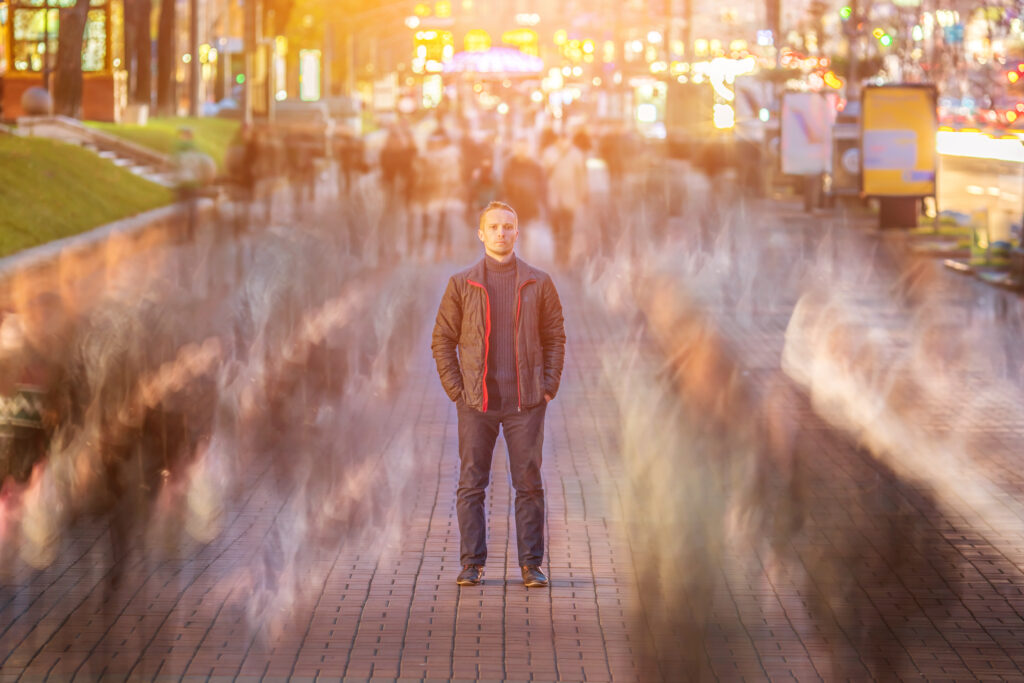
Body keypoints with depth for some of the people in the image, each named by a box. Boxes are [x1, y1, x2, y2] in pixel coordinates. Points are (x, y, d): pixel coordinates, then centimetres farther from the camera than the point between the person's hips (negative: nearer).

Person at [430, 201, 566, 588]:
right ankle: (472, 564, 6)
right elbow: (442, 341, 7)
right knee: (471, 485, 0)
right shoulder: (461, 285, 4)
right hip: (476, 404, 0)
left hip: (526, 403, 0)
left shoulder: (538, 283, 6)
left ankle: (531, 565, 6)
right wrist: (455, 390, -2)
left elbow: (555, 337, 10)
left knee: (529, 484, 0)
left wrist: (549, 387, 0)